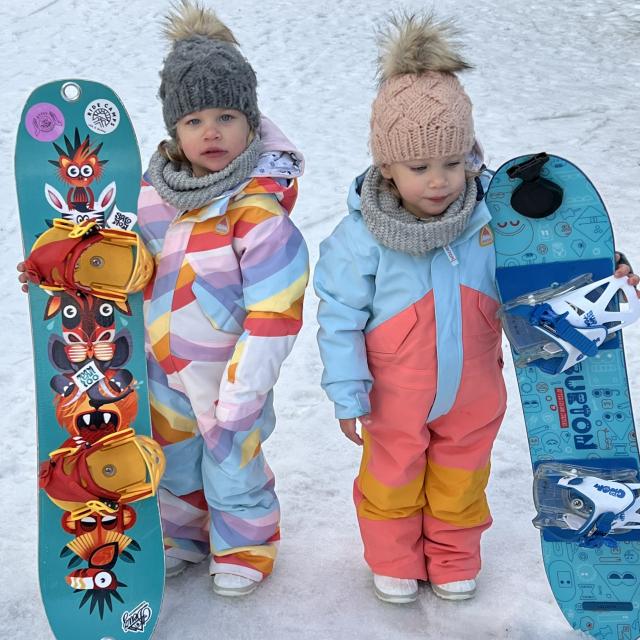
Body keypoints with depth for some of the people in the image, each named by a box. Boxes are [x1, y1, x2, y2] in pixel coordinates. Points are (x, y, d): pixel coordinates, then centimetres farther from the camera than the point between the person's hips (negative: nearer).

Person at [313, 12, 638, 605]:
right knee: (391, 481, 20)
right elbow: (339, 318, -14)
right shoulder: (362, 236, -24)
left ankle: (454, 560, 48)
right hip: (396, 398, -2)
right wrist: (347, 394, -11)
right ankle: (394, 561, 46)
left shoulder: (494, 214, -16)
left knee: (462, 479, 23)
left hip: (473, 392, 2)